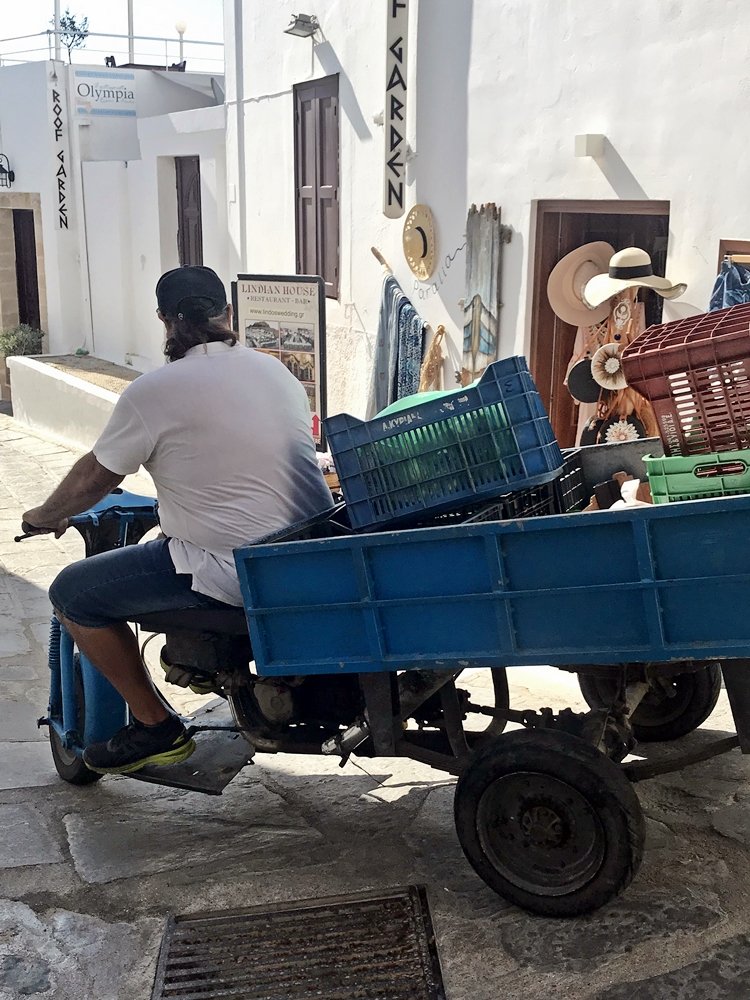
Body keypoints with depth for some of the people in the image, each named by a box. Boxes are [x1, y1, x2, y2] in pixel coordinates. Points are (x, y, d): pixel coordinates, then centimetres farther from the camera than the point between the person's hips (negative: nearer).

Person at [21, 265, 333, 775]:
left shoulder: (152, 392, -9)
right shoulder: (278, 370, 8)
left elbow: (93, 478, 2)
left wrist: (46, 516, 23)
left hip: (232, 571, -7)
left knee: (73, 593, 7)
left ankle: (156, 727, 14)